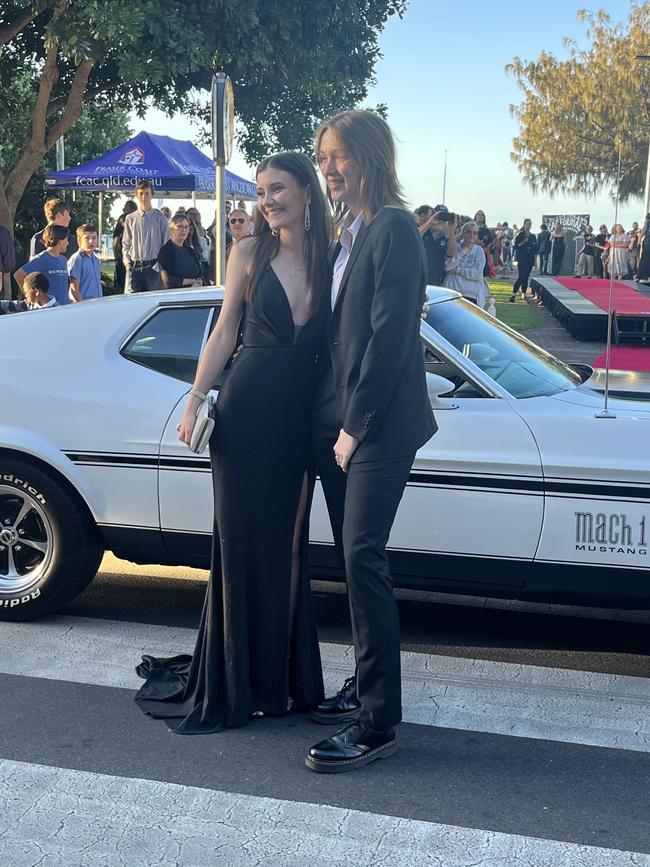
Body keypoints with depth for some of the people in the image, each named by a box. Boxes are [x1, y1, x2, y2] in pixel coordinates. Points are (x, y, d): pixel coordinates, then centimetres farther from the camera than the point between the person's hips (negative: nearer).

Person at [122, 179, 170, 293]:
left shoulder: (160, 218, 3)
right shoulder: (130, 219, 8)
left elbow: (167, 245, 2)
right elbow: (125, 244, 13)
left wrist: (159, 265, -7)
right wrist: (127, 263, 1)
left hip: (153, 267, -1)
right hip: (134, 267, 2)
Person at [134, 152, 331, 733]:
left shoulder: (332, 259, 2)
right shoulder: (250, 253, 1)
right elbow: (224, 333, 4)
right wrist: (195, 400, -2)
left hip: (301, 417, 1)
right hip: (247, 409, -1)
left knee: (287, 544, 10)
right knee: (242, 542, 4)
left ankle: (282, 675, 23)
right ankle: (235, 680, 16)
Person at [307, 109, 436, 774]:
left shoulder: (393, 229, -11)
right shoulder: (349, 234, 16)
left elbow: (388, 337, -17)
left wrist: (355, 427, -15)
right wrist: (332, 421, 9)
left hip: (378, 426, -8)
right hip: (337, 421, 9)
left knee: (363, 560, -10)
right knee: (352, 558, 13)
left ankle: (379, 722, -4)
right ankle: (365, 686, 26)